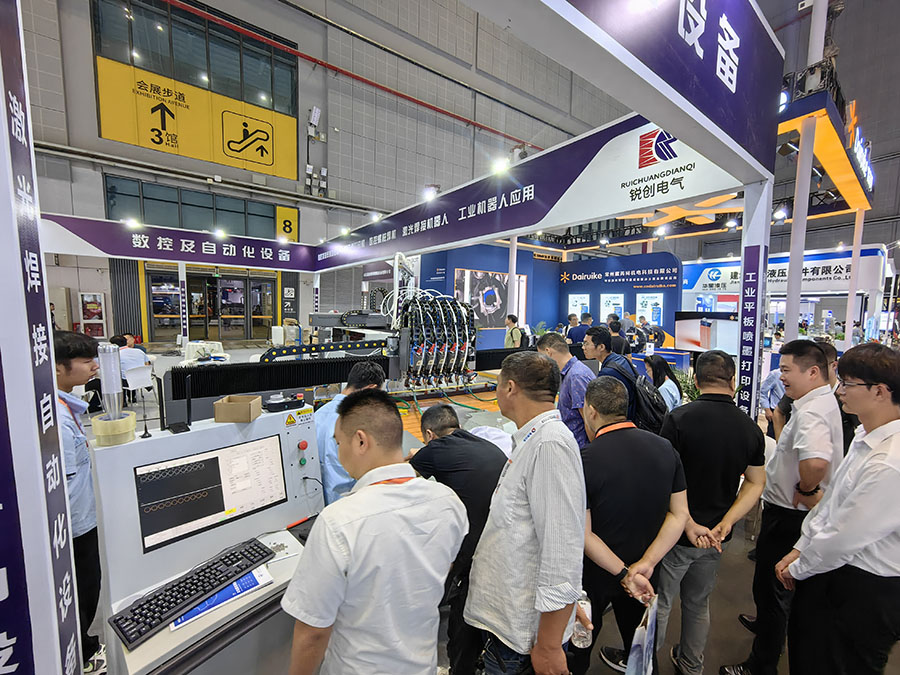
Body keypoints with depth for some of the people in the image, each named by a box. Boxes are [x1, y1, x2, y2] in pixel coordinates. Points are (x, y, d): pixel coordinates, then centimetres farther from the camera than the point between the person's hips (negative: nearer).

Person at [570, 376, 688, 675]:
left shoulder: (584, 460, -32)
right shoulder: (665, 447, -14)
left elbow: (583, 535, -28)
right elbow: (679, 514, -10)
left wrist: (625, 574, -18)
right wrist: (645, 563, -15)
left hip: (597, 572, -4)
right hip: (644, 572, 5)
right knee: (635, 625, 35)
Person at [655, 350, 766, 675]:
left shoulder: (678, 418, -21)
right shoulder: (751, 428, -3)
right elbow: (755, 484, 1)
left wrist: (688, 524, -15)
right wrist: (724, 524, -6)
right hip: (715, 536, 5)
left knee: (659, 603, 14)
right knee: (698, 603, 25)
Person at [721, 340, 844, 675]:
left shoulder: (810, 412, -28)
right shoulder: (824, 402, 6)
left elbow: (816, 461, -44)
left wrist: (805, 490, -26)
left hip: (788, 515, -10)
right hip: (793, 511, 10)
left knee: (770, 588, 7)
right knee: (777, 585, 30)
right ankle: (769, 624, 52)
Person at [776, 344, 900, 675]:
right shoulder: (866, 437, 0)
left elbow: (844, 538, -22)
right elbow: (831, 502, 7)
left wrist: (799, 568, -6)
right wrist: (799, 549, 7)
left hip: (863, 591, -8)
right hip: (832, 568, 8)